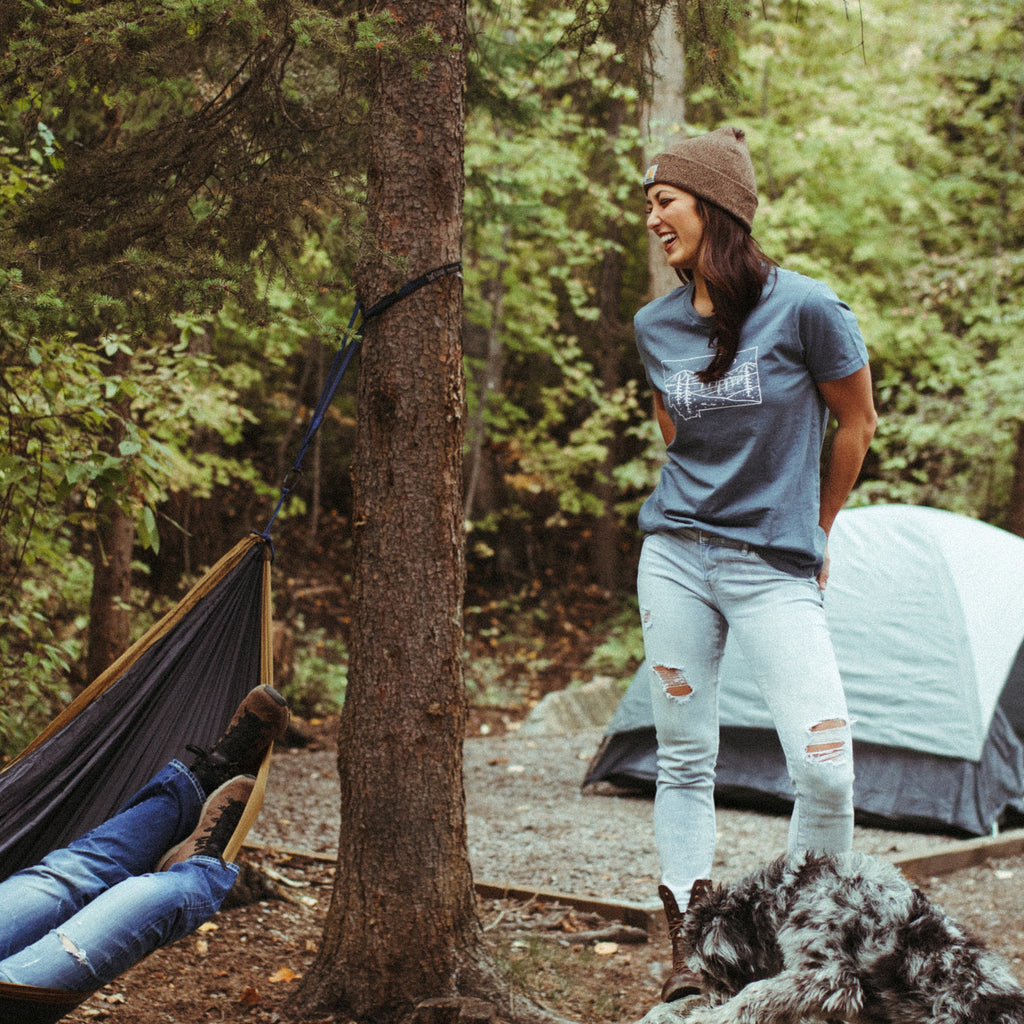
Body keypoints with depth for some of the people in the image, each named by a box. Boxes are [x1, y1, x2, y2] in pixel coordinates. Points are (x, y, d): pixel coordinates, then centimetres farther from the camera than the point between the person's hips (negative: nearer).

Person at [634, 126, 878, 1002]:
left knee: (825, 766, -12)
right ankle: (689, 944, 18)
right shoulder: (656, 327, 5)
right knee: (684, 757, 8)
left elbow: (856, 422, 1)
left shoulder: (803, 307, -11)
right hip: (675, 557, 5)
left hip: (774, 569, -4)